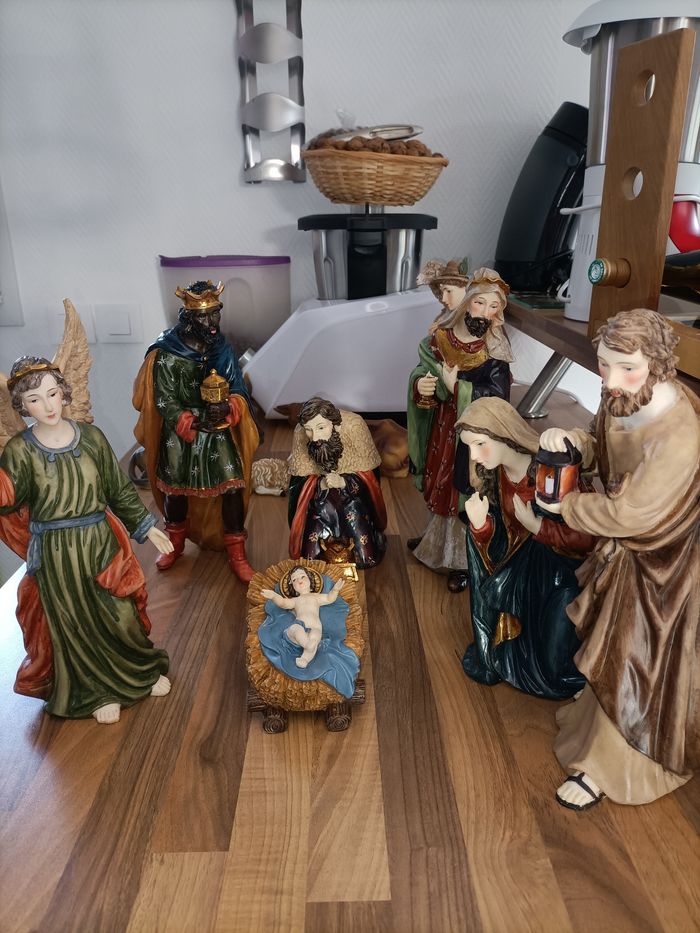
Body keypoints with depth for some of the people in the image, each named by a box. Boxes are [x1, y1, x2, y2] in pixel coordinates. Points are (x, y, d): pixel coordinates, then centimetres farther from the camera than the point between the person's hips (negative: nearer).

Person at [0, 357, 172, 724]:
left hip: (101, 541, 1)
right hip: (57, 554, -1)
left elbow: (119, 488, 4)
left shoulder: (91, 436, -3)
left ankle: (144, 671, 36)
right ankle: (98, 692, 31)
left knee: (121, 613, 10)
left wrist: (146, 526, 6)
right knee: (75, 624, 11)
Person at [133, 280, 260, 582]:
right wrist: (198, 418, -27)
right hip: (178, 435, -2)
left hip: (219, 434, 2)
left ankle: (236, 552, 12)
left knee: (233, 488, -5)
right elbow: (165, 403, -15)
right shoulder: (166, 354, -16)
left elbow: (238, 389, -2)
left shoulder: (222, 348, -5)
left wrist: (229, 408, -24)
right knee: (175, 489, 13)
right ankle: (175, 542, 39)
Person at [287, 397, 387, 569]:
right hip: (319, 496, 2)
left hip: (354, 492, -1)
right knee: (311, 558, -6)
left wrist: (343, 482, -35)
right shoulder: (300, 433, -20)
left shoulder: (354, 426, -26)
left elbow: (368, 475, -17)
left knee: (366, 559, -9)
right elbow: (301, 479, -11)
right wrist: (321, 484, -31)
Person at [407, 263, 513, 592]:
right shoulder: (440, 337, -3)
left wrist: (455, 387, -24)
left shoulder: (495, 350, -15)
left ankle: (463, 559, 22)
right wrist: (419, 385, -21)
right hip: (440, 429, 5)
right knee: (437, 486, 20)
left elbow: (498, 397, -22)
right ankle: (435, 539, 44)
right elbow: (420, 373, 1)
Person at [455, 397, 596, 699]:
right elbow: (497, 541, -9)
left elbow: (587, 539, -23)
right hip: (522, 557, 6)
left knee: (553, 669, -7)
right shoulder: (492, 471, -11)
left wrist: (535, 524, -33)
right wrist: (479, 523, -31)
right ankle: (494, 651, 20)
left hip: (566, 564, -6)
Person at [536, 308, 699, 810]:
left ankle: (606, 766, 29)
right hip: (626, 542, 8)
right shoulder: (622, 399, -15)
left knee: (631, 658, 8)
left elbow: (629, 514, -31)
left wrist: (562, 505, -17)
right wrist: (571, 440, -17)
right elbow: (603, 445, 5)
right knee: (606, 633, 28)